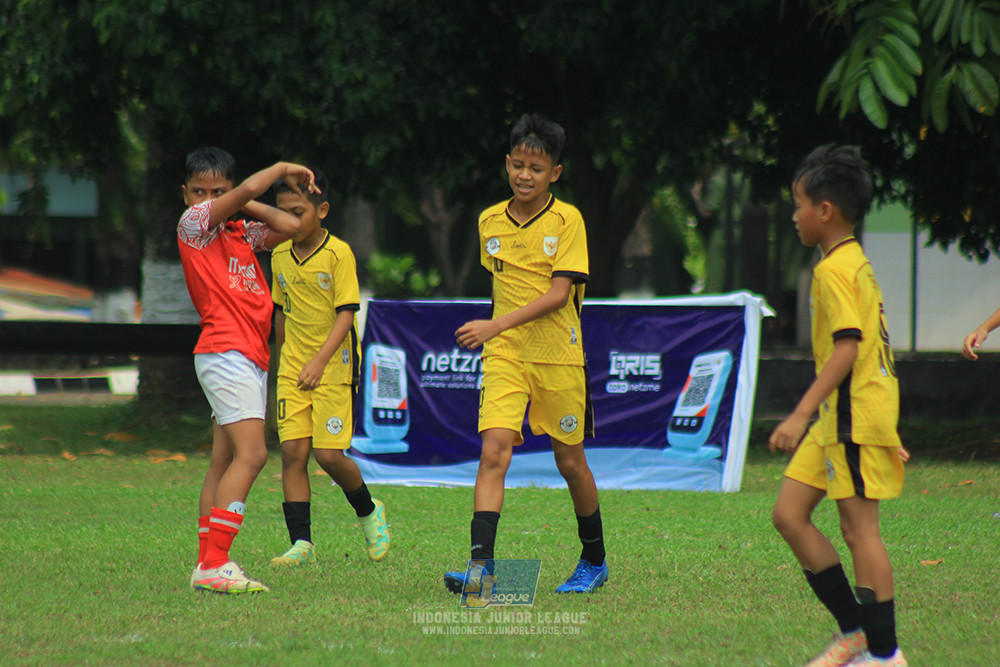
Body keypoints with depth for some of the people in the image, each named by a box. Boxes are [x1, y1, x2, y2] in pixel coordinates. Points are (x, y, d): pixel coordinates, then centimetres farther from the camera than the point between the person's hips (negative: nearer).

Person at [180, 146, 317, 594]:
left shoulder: (240, 232, 17)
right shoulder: (192, 223, -4)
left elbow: (289, 226, 10)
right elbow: (249, 189, -13)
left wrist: (241, 204, 11)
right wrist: (282, 169, 3)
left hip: (252, 357, 9)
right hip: (225, 352, -9)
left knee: (225, 463, 7)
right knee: (251, 455, -18)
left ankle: (208, 565, 8)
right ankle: (214, 564, -22)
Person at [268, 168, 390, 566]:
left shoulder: (338, 254, -11)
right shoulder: (280, 256, 7)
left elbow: (346, 313, -15)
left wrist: (319, 360, -24)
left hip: (334, 367, -5)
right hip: (293, 369, 5)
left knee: (329, 454, -9)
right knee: (292, 451, -6)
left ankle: (369, 513, 19)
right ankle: (301, 543, -4)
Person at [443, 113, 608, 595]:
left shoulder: (567, 221, -8)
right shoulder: (490, 222, 6)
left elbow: (558, 293, -16)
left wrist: (496, 326, -23)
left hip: (559, 356, -2)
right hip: (504, 356, 3)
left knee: (570, 461, 8)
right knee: (494, 450, -16)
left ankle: (594, 562, 28)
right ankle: (481, 564, -24)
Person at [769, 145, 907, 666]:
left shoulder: (835, 270, -14)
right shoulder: (856, 263, 16)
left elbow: (847, 347, -23)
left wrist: (801, 414, -26)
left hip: (854, 415, -10)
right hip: (840, 418, 10)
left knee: (859, 529, -5)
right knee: (789, 514, 10)